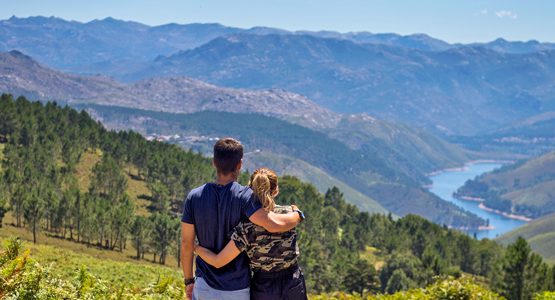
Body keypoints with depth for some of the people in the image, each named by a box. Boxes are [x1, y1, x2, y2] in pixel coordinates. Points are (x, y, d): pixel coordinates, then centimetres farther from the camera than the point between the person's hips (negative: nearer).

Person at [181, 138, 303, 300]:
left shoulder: (194, 197, -6)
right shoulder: (244, 196, -17)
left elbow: (186, 243, 0)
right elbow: (274, 224, -30)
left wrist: (188, 280, 13)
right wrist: (297, 215, -8)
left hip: (205, 286, 2)